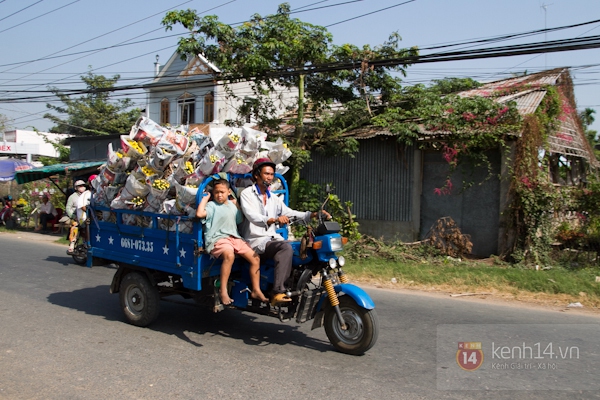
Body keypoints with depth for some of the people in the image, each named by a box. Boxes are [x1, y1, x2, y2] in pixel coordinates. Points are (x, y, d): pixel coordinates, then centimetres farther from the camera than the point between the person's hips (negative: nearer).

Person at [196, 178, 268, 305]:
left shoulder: (232, 205, 20)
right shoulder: (212, 205, -2)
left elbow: (239, 220, 34)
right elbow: (199, 213, -22)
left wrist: (236, 203, 26)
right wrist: (205, 198, -8)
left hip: (234, 237, 8)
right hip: (217, 238, -7)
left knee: (255, 258, -2)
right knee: (229, 255, -39)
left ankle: (256, 290, 9)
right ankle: (223, 290, -31)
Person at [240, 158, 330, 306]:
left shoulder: (274, 198, 23)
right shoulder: (247, 194, 2)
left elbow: (289, 213, 10)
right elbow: (252, 216, -16)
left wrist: (313, 214, -6)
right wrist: (274, 219, -35)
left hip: (273, 238, 6)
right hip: (256, 240, -6)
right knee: (286, 248, -33)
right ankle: (278, 292, -35)